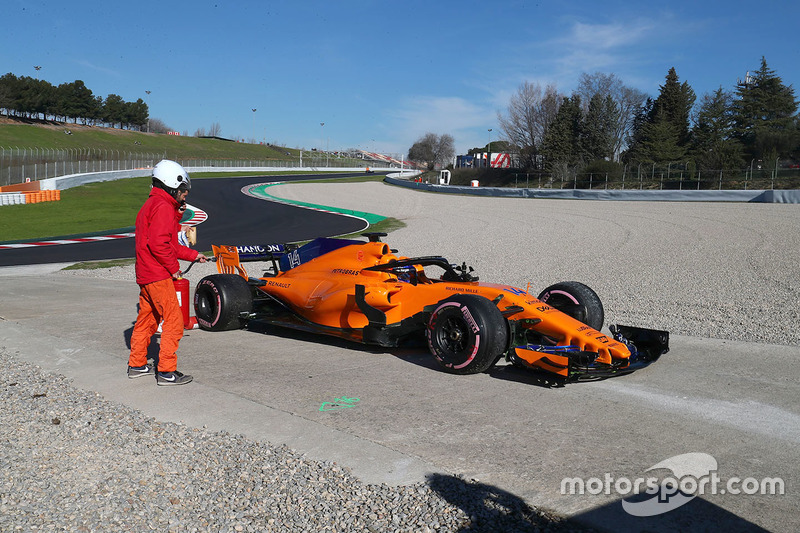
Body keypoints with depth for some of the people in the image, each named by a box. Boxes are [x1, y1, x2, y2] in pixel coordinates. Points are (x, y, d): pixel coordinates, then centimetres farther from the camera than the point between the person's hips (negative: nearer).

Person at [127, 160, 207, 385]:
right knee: (174, 321, -6)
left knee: (147, 320, 18)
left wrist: (193, 255, 22)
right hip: (158, 275, -11)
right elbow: (158, 244, -23)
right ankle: (166, 372, -4)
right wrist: (174, 267, -14)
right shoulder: (163, 207, -14)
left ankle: (137, 365, 28)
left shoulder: (152, 204, 20)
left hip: (145, 274, 11)